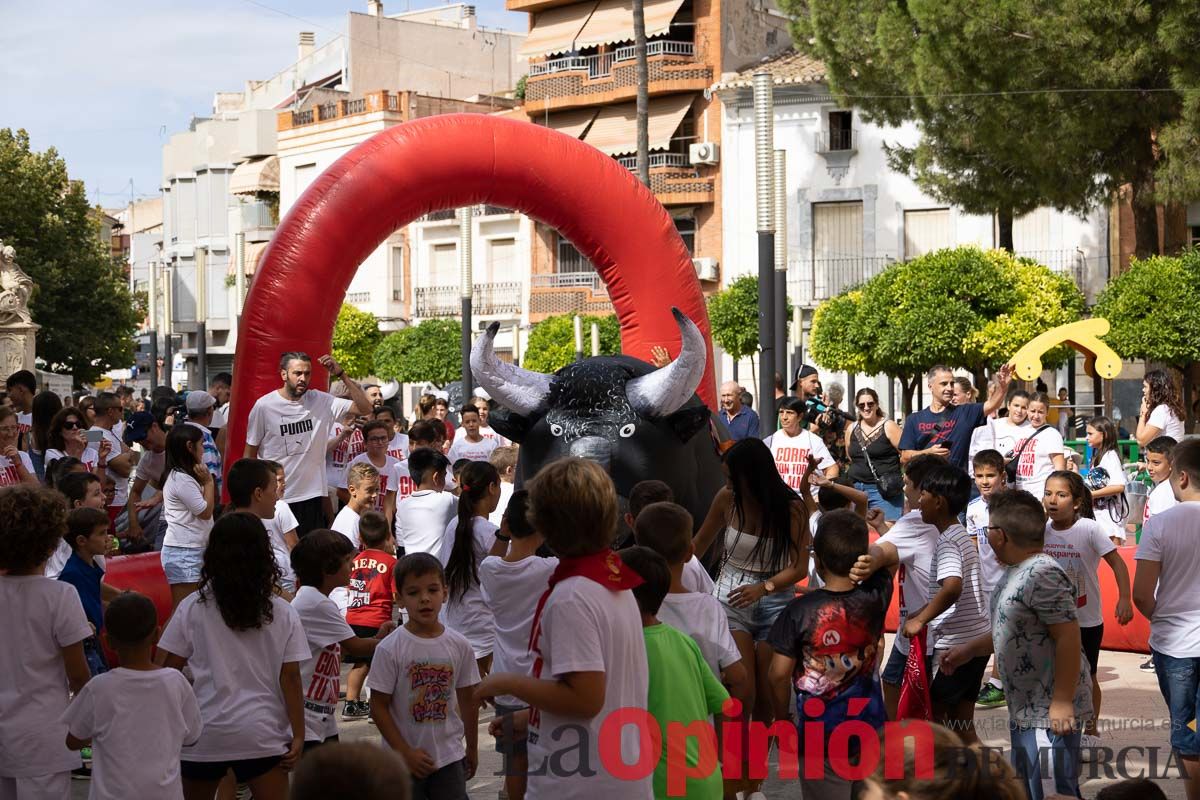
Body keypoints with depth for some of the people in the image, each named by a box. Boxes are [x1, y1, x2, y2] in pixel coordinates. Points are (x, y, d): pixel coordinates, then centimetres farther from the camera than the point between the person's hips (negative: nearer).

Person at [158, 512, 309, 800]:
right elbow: (290, 678, -3)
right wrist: (298, 735, 1)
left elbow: (169, 670, -1)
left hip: (204, 731, 1)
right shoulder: (282, 613, 0)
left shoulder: (192, 607, -3)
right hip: (262, 733, 0)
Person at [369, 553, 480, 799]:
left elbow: (467, 700, 9)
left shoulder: (459, 646, -2)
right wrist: (405, 752, -13)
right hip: (404, 760, -2)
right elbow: (379, 707, -9)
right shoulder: (389, 649, -12)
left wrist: (472, 748, 14)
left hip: (449, 757, 2)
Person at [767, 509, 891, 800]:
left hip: (820, 732, -3)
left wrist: (782, 717, 3)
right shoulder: (875, 598, -10)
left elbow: (779, 674, -13)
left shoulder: (800, 610, -18)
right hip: (870, 725, 3)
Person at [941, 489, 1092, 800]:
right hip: (1026, 710, 11)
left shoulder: (1043, 575, -20)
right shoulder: (1015, 573, 12)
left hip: (1050, 714, -11)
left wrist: (1062, 703, -27)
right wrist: (969, 650, 23)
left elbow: (1068, 639, -24)